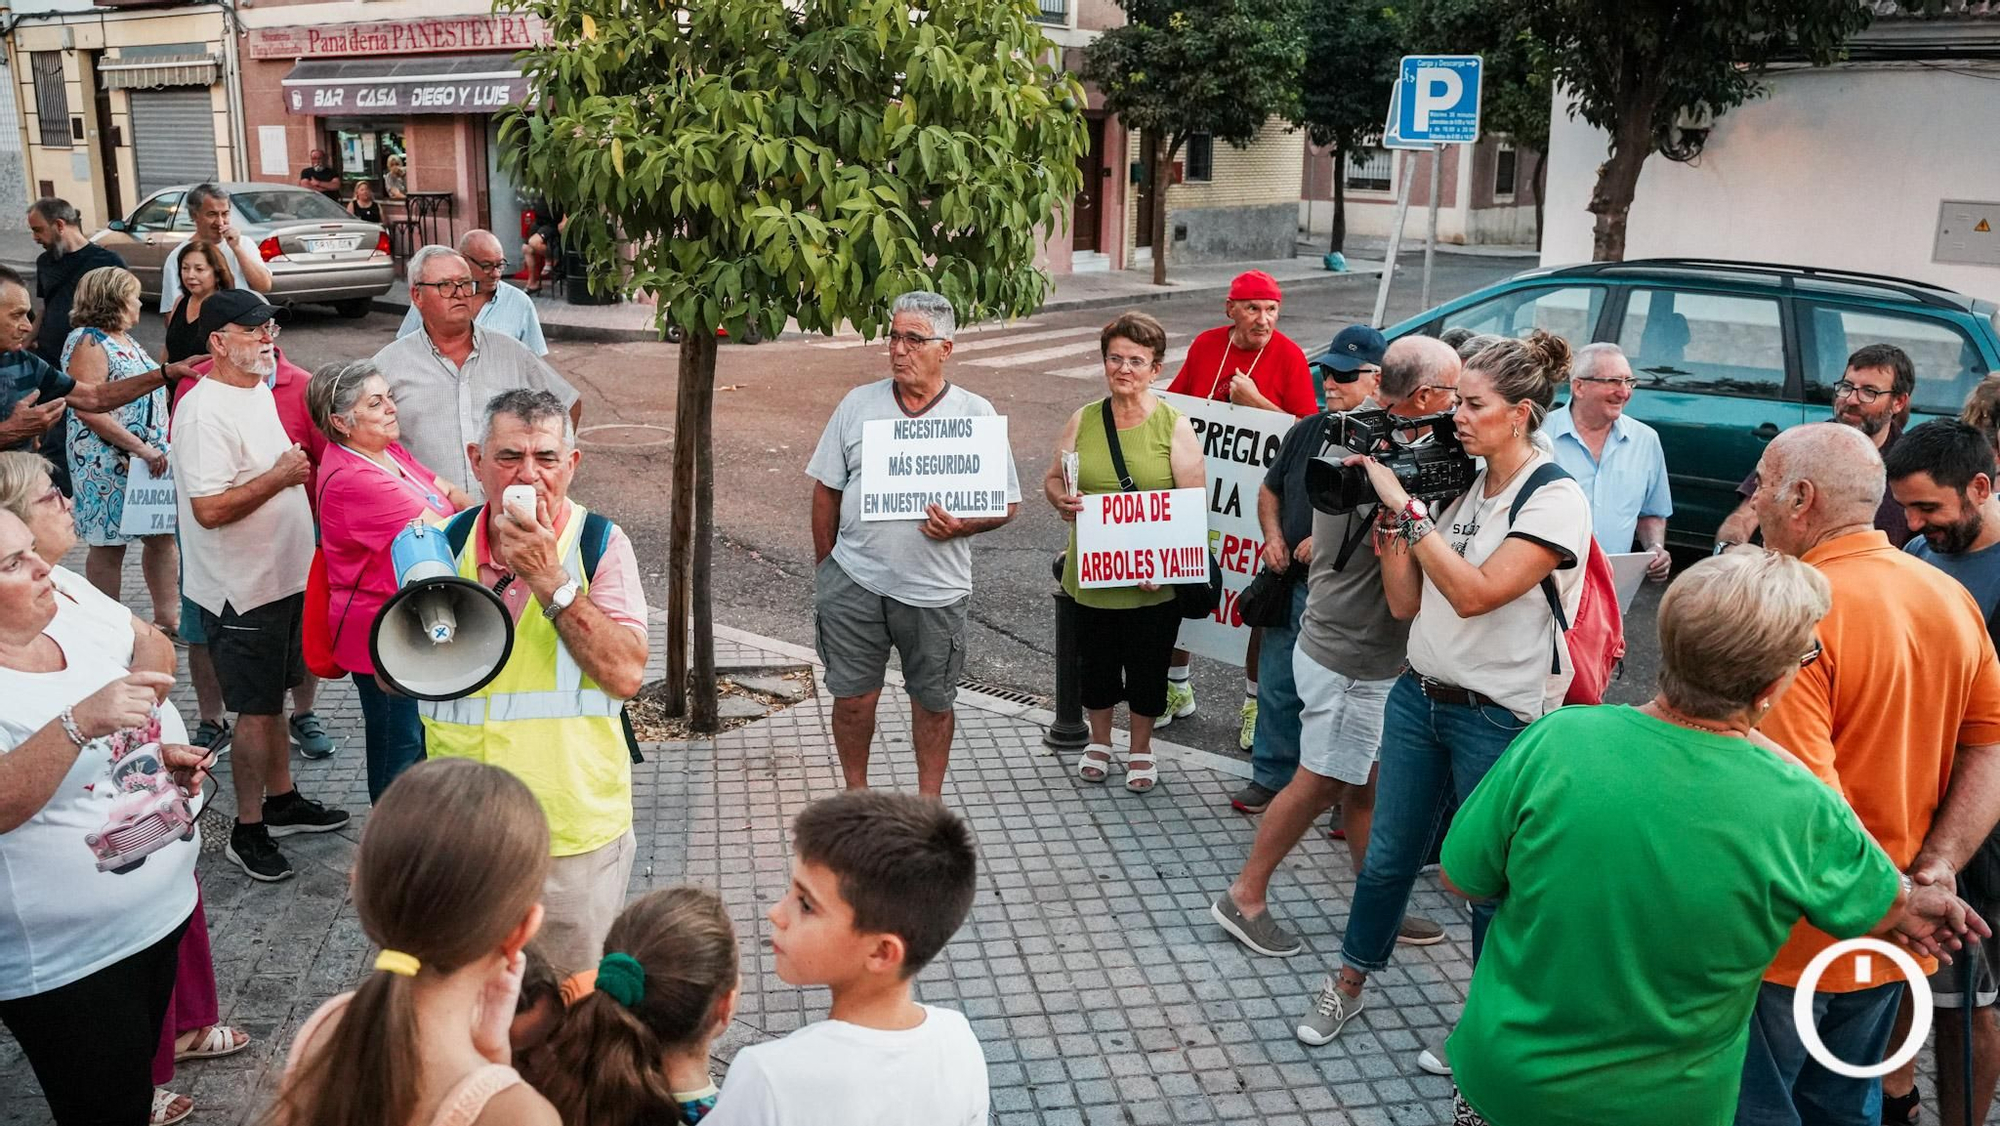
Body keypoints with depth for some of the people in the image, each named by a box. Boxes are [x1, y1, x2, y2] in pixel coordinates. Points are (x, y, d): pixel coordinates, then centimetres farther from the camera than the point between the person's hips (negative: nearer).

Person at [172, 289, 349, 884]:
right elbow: (209, 509, -28)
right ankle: (248, 832, 13)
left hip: (284, 577, 9)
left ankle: (281, 801, 34)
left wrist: (298, 471, 9)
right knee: (257, 710, 0)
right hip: (242, 588, -9)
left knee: (272, 698, 20)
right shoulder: (206, 411, -21)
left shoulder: (259, 393, 9)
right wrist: (280, 477, -24)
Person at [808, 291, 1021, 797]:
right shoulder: (858, 404, 3)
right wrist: (826, 566, 8)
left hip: (934, 589, -1)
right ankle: (855, 796, 30)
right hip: (855, 580, 1)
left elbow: (1005, 503, 0)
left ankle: (929, 803, 30)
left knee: (932, 703, 11)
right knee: (853, 699, 8)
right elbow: (827, 489, 9)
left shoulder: (976, 413, -1)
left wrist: (961, 526, -19)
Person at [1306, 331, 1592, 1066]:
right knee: (1388, 856, 15)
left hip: (1498, 721, -6)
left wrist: (1406, 505, -22)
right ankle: (1348, 986, 34)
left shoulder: (1556, 501, -13)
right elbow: (1405, 602, 5)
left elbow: (1474, 592, -25)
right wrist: (1388, 511, -4)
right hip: (1419, 696, 6)